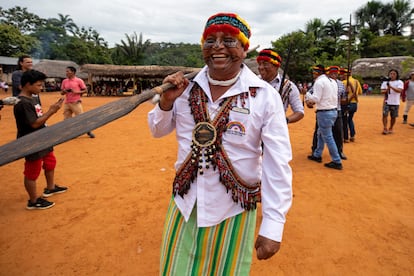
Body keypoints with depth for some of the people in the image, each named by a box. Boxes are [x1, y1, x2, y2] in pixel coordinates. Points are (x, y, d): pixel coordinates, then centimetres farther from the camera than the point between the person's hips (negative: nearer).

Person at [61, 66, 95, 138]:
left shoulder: (79, 80, -4)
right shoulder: (64, 81, 11)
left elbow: (85, 90, -3)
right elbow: (62, 92, 16)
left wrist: (77, 92, -17)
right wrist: (64, 91, -7)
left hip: (76, 103, -5)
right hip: (67, 103, 5)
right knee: (66, 119, 8)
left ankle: (88, 132, 5)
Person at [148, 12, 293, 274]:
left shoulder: (265, 95, -14)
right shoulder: (187, 86, -3)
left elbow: (278, 165, -15)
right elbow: (158, 130, 8)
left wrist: (272, 227, -17)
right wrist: (166, 101, -12)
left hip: (233, 208, -3)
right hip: (185, 203, 4)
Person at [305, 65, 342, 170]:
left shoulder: (319, 82, -13)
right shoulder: (332, 81, 13)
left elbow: (316, 98, -18)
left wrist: (307, 93, -2)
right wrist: (313, 101, 18)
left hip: (324, 113, -9)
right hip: (333, 110, 9)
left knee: (328, 137, -3)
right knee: (320, 133, 21)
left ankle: (337, 162, 2)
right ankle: (317, 155, 32)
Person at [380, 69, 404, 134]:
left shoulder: (399, 82, 0)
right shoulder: (385, 82, 8)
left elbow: (399, 90, -16)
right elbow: (382, 91, 0)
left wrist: (391, 87, -28)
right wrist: (387, 90, -21)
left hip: (395, 103, -1)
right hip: (387, 102, 1)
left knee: (393, 116, 5)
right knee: (384, 115, -11)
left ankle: (391, 128, 20)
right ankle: (385, 129, -7)